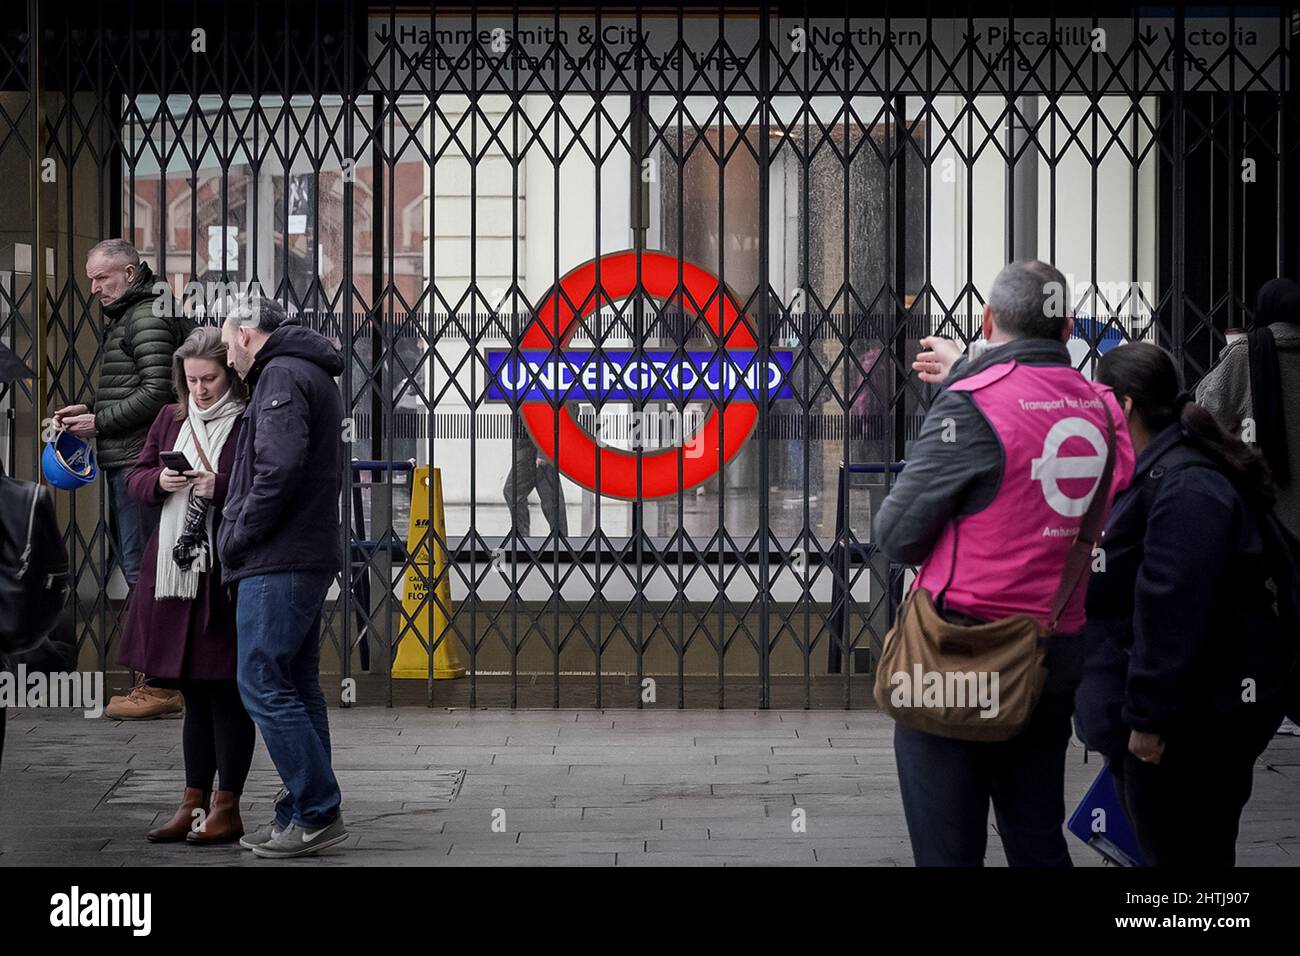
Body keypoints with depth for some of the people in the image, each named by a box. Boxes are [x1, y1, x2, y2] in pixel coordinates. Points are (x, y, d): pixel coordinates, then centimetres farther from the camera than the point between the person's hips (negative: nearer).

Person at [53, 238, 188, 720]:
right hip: (126, 461, 11)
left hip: (139, 459, -11)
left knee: (141, 566, -9)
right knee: (133, 563, 12)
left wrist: (100, 422, -14)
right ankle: (157, 679, 16)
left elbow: (157, 392, -20)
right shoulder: (127, 317, 21)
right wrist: (89, 410, 14)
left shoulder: (148, 319, -11)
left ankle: (159, 685, -7)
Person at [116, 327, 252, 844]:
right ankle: (193, 803, 21)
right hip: (173, 569, 6)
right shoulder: (170, 419, 11)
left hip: (226, 573, -6)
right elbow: (135, 479, 15)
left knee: (226, 694, 0)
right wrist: (159, 481, -5)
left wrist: (221, 488, -22)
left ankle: (226, 808, 8)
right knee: (194, 694, 14)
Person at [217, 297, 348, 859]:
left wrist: (238, 536, -13)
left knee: (263, 684, -9)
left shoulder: (281, 375, -10)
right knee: (297, 687, 13)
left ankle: (317, 813, -8)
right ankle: (304, 814, 17)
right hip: (310, 555, 11)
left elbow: (280, 469, -23)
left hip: (278, 561, -11)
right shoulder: (314, 375, 22)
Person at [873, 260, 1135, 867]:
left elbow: (897, 536, -12)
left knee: (948, 847, 2)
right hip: (1059, 657, 6)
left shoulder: (969, 407, -15)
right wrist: (965, 374, 35)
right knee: (1039, 840, 17)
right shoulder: (1099, 407, 2)